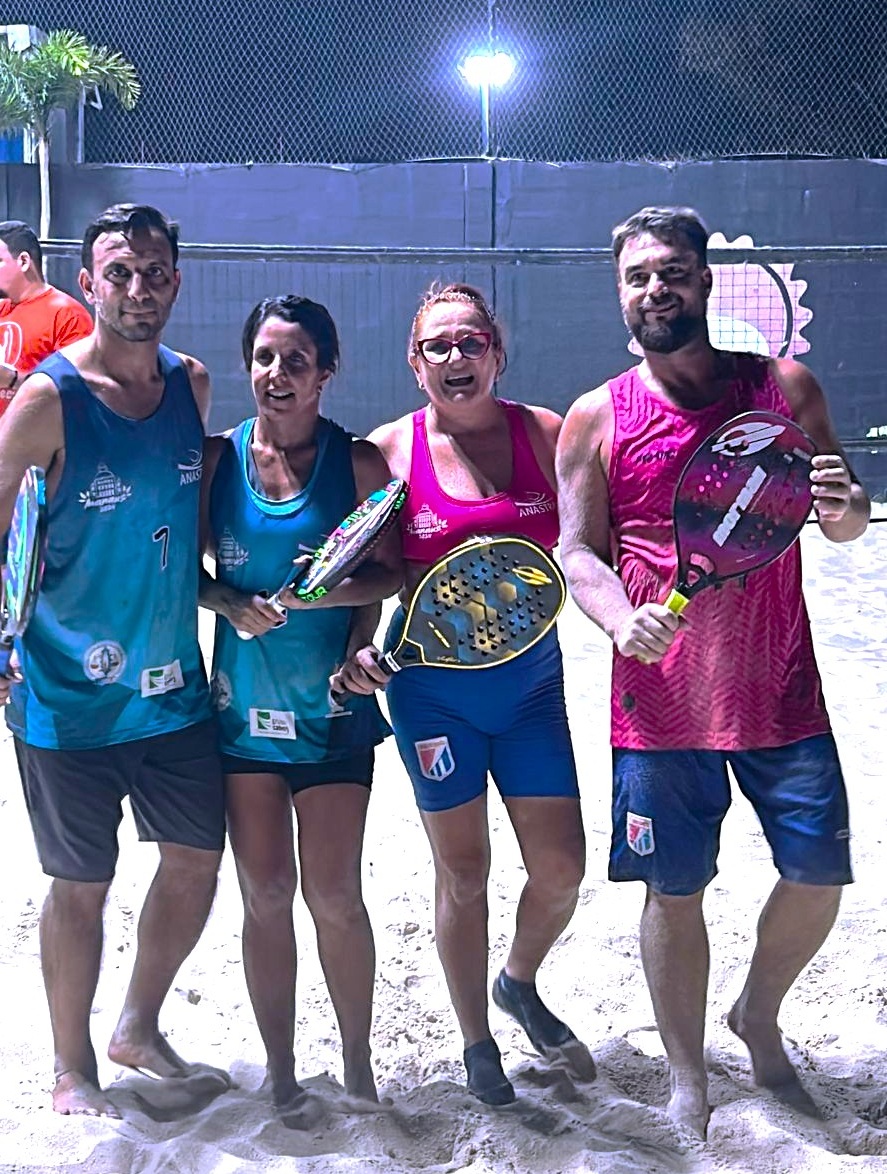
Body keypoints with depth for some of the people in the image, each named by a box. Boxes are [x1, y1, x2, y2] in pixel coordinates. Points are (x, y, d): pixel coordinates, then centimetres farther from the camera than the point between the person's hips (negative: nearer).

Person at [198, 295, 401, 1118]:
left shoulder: (358, 462, -3)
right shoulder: (218, 458, 2)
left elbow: (391, 569, -1)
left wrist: (328, 593, -18)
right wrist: (229, 603, -13)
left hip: (332, 706, -1)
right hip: (242, 704, 2)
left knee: (334, 894, 1)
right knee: (266, 894, 7)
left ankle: (358, 1065, 23)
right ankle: (281, 1073, 24)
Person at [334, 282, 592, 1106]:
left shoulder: (544, 432, -1)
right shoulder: (390, 448, -4)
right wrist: (356, 648, -16)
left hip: (531, 675, 2)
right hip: (431, 681, -2)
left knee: (562, 870, 5)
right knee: (463, 873, 9)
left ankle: (520, 983, 38)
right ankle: (477, 1043, 31)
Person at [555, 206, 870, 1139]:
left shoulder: (785, 386, 2)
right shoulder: (596, 419, 0)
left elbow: (844, 527, 6)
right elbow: (577, 549, -1)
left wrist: (844, 504, -18)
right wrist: (621, 617, -22)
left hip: (782, 690, 2)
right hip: (661, 702, -1)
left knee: (819, 875, 7)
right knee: (674, 890, 7)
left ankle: (757, 1015, 37)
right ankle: (688, 1080, 28)